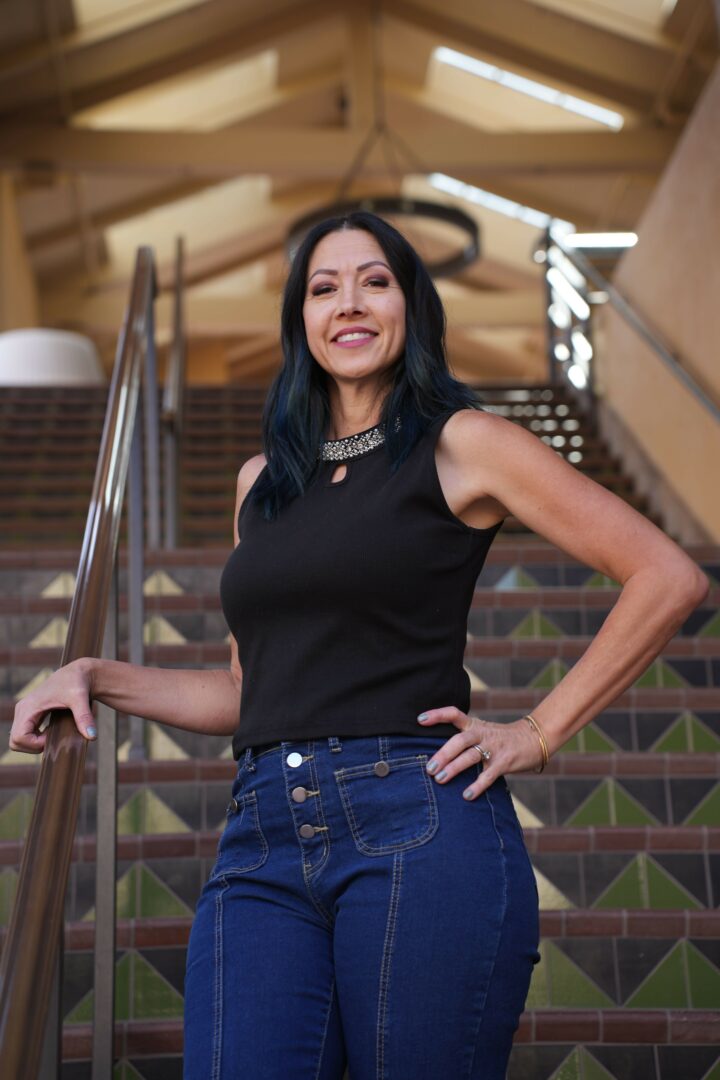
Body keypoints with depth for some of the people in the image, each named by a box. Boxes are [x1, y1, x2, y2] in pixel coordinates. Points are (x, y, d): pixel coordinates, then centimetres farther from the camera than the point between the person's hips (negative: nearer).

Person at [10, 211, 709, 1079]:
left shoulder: (460, 443, 3)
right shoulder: (261, 480, 19)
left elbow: (670, 579, -1)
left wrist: (539, 733, -3)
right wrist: (98, 676, 11)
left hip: (420, 823, -4)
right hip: (262, 845, 4)